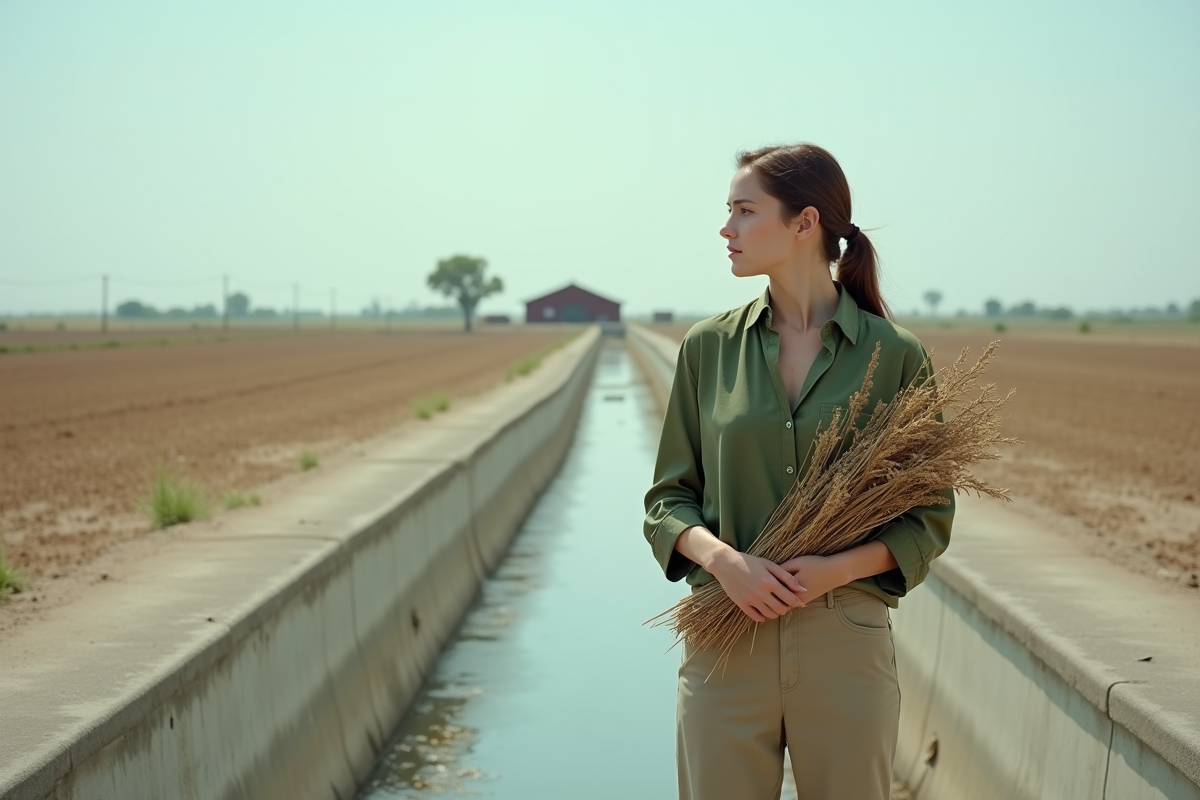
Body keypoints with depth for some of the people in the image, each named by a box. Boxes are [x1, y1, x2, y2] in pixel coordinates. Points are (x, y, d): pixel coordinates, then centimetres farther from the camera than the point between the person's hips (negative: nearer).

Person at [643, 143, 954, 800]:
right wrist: (722, 558, -13)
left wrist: (836, 568, -14)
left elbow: (928, 518, 2)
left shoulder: (895, 356, -2)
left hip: (847, 641, -1)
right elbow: (668, 497, 7)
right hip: (726, 640, 1)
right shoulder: (707, 346, 4)